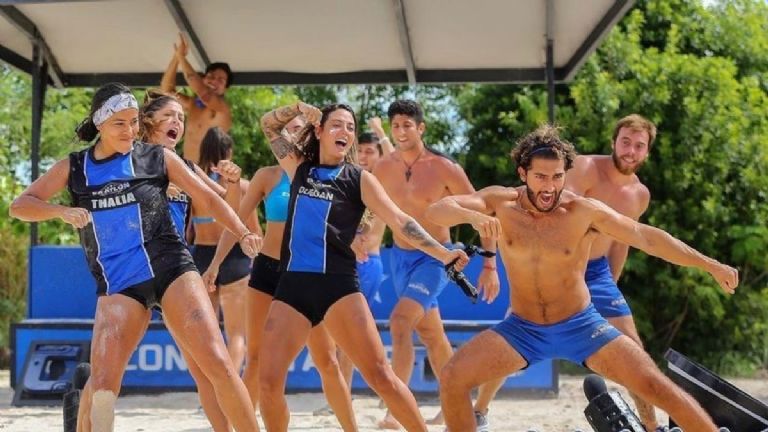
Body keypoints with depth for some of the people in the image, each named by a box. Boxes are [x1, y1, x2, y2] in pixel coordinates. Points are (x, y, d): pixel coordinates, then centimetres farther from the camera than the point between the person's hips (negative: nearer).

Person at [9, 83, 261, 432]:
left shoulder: (157, 157, 5)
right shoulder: (73, 168, 9)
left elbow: (208, 197, 10)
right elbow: (20, 206, 3)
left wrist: (243, 234, -5)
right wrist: (62, 212, -17)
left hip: (171, 269, -1)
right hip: (117, 284, 1)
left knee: (217, 363, -15)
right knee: (102, 381, -12)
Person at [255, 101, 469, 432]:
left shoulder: (359, 180, 5)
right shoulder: (299, 167, 15)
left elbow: (400, 221, -3)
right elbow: (268, 124, 27)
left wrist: (443, 254, -14)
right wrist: (300, 108, 10)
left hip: (337, 284, -3)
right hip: (292, 285, 3)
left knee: (380, 376, -10)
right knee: (268, 382, -6)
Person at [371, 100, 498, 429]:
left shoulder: (443, 168, -15)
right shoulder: (383, 169, -3)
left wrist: (490, 265, -12)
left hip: (435, 257, -6)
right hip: (400, 256, 6)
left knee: (400, 321, -24)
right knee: (430, 334, 17)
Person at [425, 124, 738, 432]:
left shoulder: (584, 211, -14)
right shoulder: (501, 202, -10)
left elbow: (648, 237, -10)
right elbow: (436, 211, -20)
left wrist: (711, 266, -11)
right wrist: (473, 216, -43)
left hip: (581, 325, -1)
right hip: (524, 329, 1)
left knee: (655, 385, -12)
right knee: (453, 378, -16)